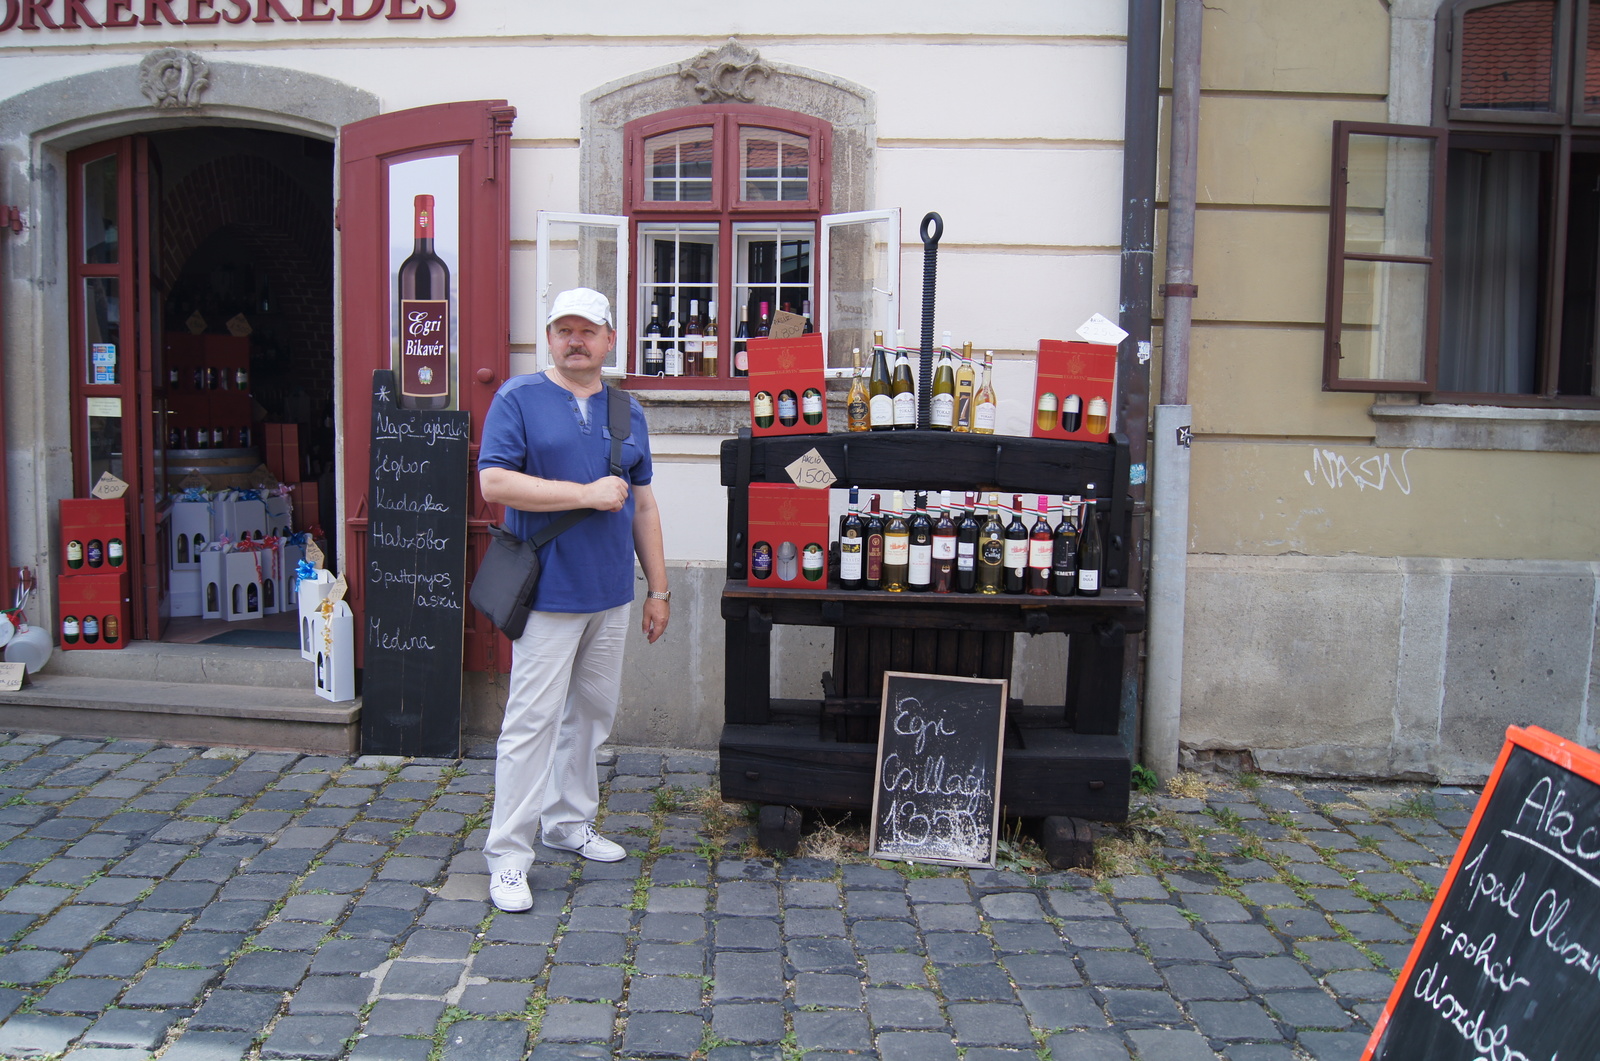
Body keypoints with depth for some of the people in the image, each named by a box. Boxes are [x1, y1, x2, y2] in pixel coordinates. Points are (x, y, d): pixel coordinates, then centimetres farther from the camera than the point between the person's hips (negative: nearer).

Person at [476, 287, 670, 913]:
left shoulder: (627, 411, 13)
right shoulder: (518, 399, -3)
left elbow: (642, 504, 15)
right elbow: (493, 482, -15)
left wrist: (658, 589, 12)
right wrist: (588, 493, -17)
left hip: (611, 595, 6)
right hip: (548, 594, -6)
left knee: (592, 713, 15)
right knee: (532, 720, -4)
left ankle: (569, 821, 31)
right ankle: (508, 853, 4)